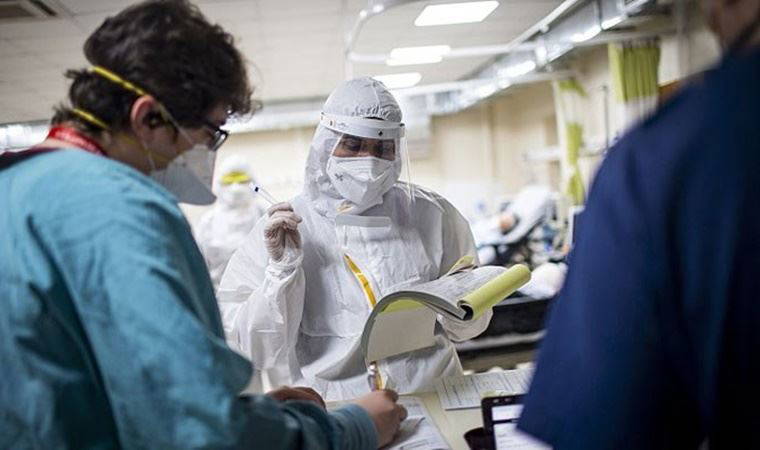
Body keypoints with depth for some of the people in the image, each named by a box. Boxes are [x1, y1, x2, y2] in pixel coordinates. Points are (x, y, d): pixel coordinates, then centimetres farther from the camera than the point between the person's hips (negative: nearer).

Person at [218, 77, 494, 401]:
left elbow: (468, 326, 12)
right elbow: (261, 355, -4)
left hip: (433, 394, 2)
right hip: (332, 409, -2)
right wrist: (282, 269, -14)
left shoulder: (430, 214, 4)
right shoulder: (278, 232, -1)